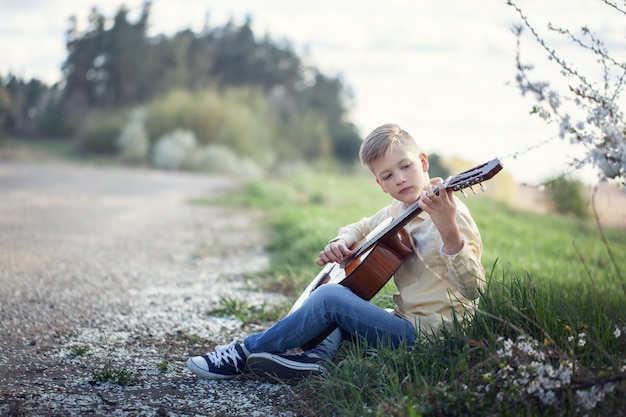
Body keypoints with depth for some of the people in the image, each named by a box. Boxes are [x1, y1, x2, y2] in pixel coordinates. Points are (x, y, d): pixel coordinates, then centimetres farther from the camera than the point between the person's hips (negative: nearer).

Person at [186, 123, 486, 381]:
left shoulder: (450, 211, -16)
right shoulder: (397, 211, 9)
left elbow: (475, 290, -26)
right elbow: (361, 228, 28)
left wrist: (448, 229, -42)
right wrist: (341, 243, 3)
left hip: (428, 333, -9)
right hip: (407, 321, 9)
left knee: (330, 297, -18)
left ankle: (247, 352, -4)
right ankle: (319, 358, -14)